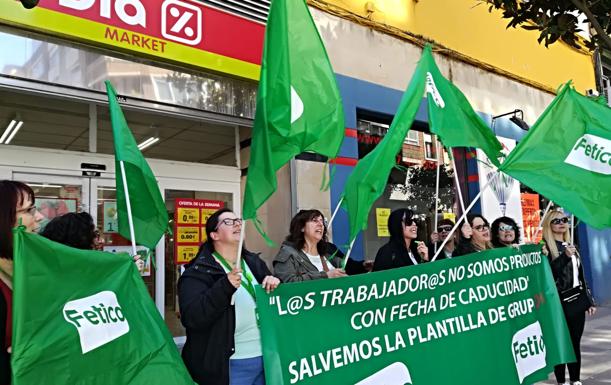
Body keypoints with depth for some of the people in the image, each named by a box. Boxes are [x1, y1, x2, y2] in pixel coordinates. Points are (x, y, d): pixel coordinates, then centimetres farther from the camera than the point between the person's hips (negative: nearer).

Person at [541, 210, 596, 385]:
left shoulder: (571, 246, 16)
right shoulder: (546, 246, -6)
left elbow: (581, 275, 19)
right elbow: (547, 274, -15)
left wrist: (589, 300, 17)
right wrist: (565, 256, -23)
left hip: (577, 299, 6)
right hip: (560, 302, -6)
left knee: (575, 342, 9)